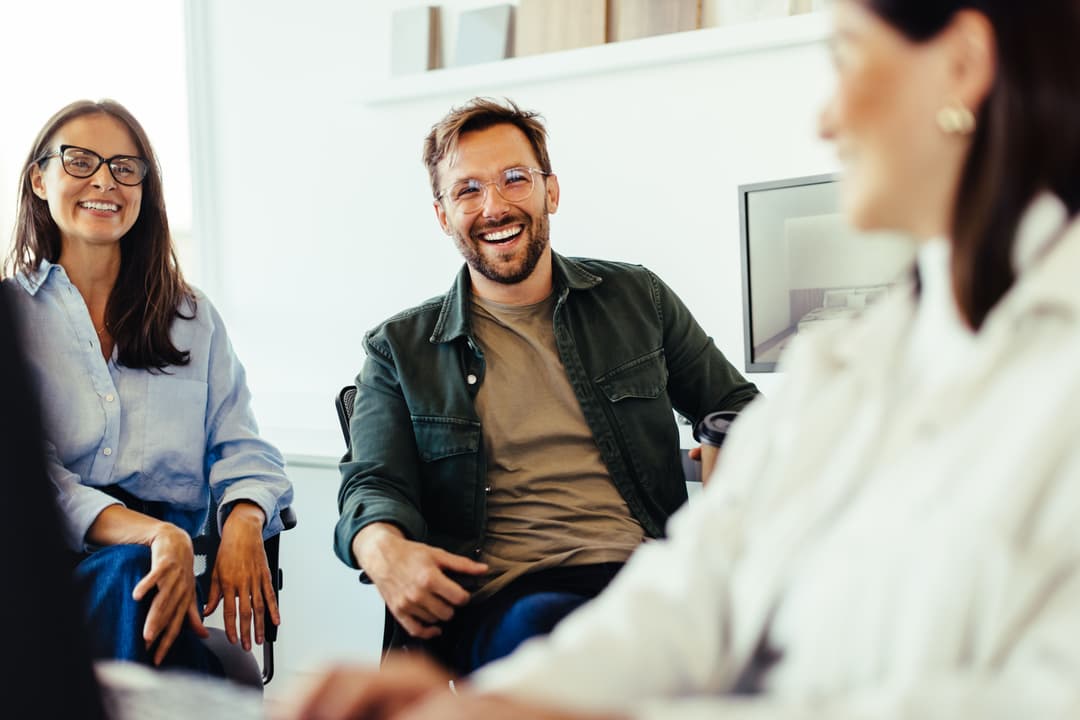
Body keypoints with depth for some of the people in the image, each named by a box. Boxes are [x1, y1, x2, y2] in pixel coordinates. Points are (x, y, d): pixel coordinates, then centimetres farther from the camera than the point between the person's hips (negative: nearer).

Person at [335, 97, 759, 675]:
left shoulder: (637, 299, 19)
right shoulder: (399, 350, 15)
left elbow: (735, 409, 26)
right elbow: (373, 484, 6)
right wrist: (384, 550, -19)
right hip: (497, 599, -2)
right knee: (545, 626, -41)